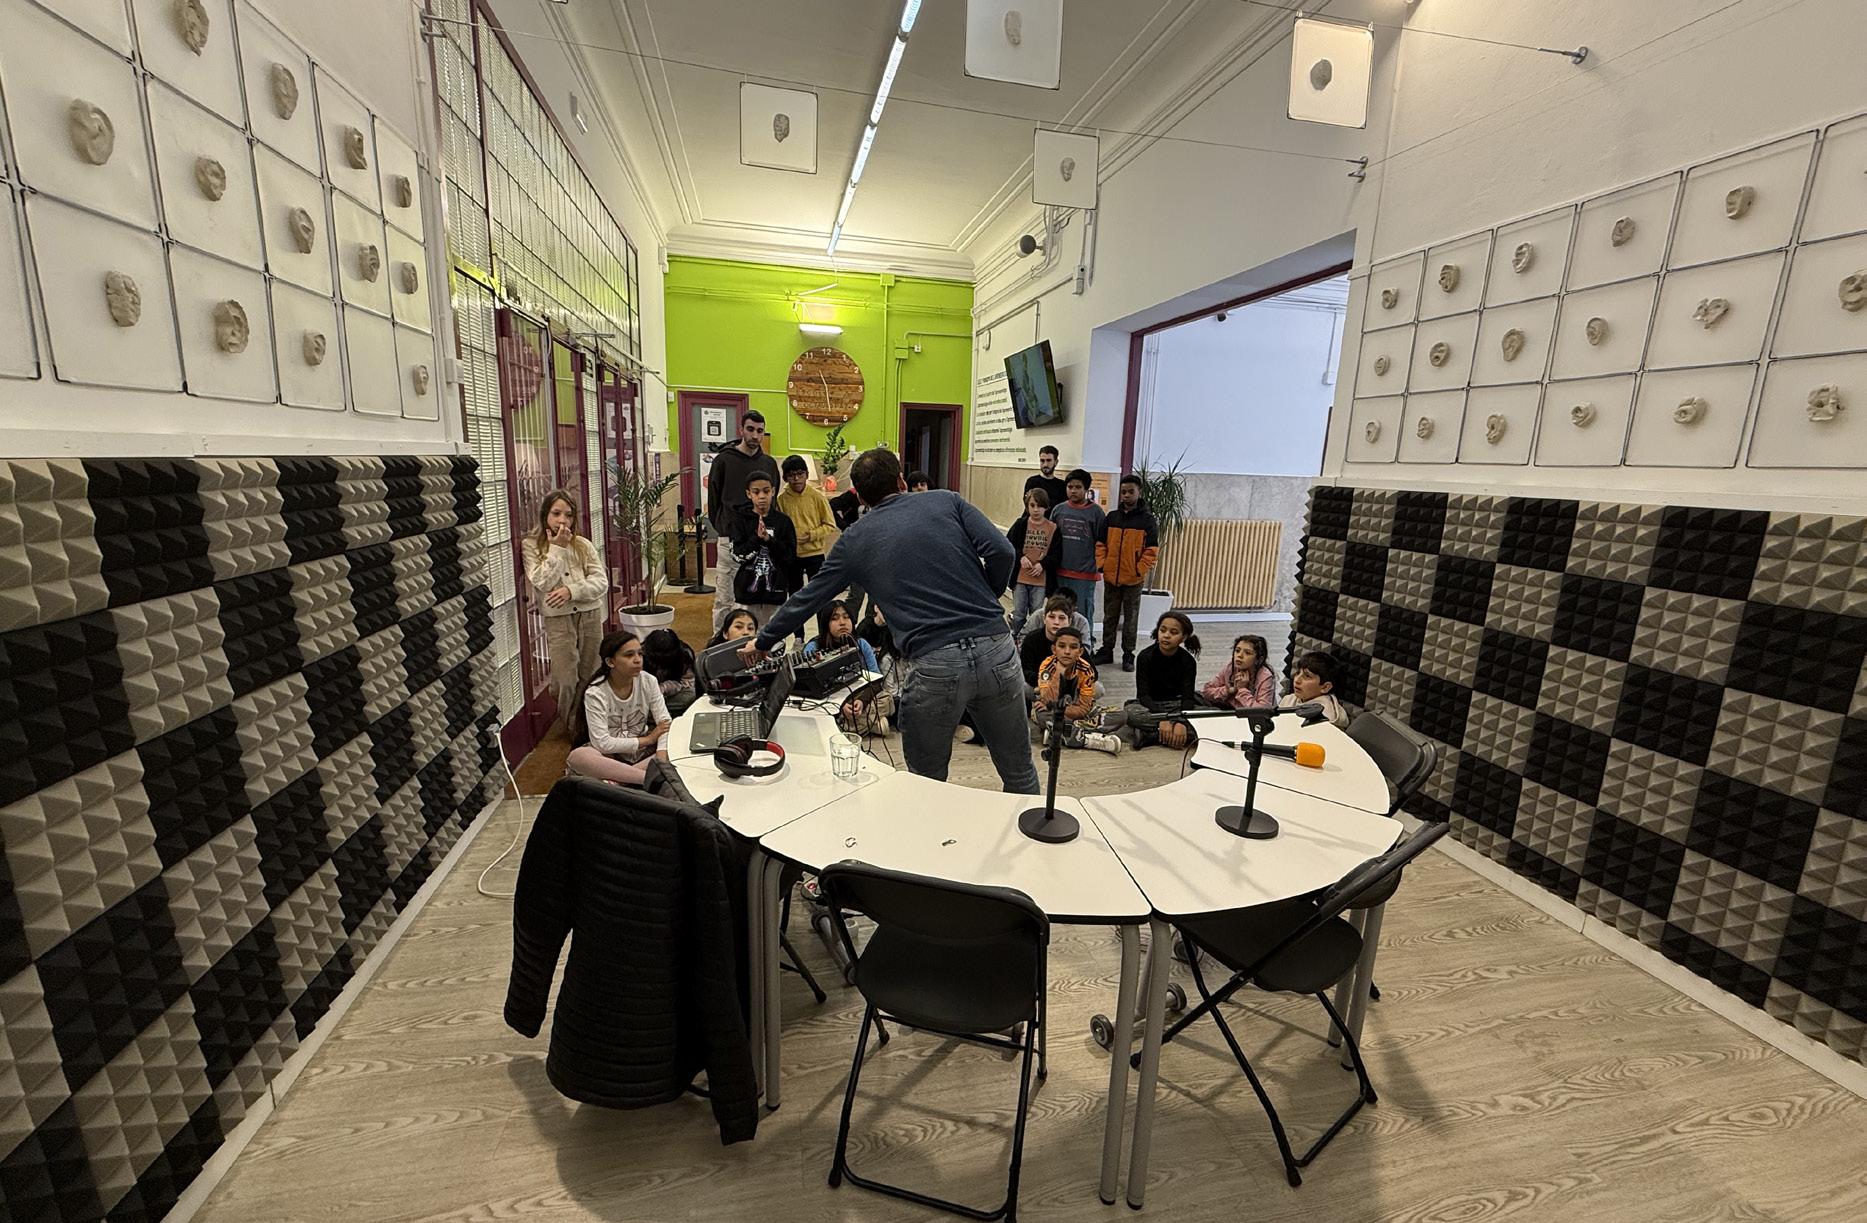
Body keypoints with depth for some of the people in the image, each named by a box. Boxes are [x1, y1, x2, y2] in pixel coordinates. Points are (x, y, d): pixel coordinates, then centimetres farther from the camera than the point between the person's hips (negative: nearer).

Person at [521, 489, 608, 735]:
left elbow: (601, 582, -1)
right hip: (558, 619, -2)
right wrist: (557, 548, -11)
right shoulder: (531, 546, 1)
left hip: (590, 616, 3)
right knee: (566, 681, -4)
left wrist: (571, 590, -15)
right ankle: (571, 729, 17)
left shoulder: (583, 545, 7)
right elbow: (542, 582, -12)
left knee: (588, 677, 9)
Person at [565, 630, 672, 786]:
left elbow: (665, 722, -12)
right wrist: (647, 739, -18)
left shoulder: (648, 682, -8)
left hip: (641, 752, 3)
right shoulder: (595, 693, -16)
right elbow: (602, 743, -21)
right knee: (578, 757, -35)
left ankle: (613, 777, -27)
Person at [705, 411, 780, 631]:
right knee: (724, 600, 1)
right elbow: (714, 499, 3)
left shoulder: (769, 464, 10)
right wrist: (723, 528, 3)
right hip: (731, 541, -3)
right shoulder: (723, 460, -1)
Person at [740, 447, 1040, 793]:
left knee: (927, 784, 19)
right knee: (1019, 772, 20)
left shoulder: (854, 540, 12)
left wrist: (763, 642, 35)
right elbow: (1001, 551, 0)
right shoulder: (946, 501, 12)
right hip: (996, 648, 2)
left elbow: (808, 599, 20)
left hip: (934, 666, -2)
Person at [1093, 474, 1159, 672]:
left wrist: (1141, 570, -13)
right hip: (1111, 576, 3)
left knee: (1131, 618, 6)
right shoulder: (1111, 517, 6)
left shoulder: (1147, 519, -3)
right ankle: (1107, 650, 23)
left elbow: (1152, 549, -6)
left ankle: (1128, 654, 15)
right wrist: (1100, 564, -3)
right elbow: (1100, 544, 9)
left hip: (1133, 579, -3)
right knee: (1109, 616, 13)